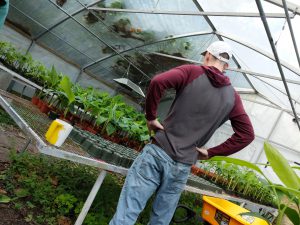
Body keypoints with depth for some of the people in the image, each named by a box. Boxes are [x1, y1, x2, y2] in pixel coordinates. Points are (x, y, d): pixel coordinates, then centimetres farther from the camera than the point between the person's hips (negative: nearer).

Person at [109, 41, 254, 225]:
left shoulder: (192, 72, 1)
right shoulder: (232, 97, 11)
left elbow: (158, 82, -16)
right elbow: (247, 135, 10)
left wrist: (151, 117, -3)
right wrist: (211, 152, 10)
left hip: (158, 152, -3)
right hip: (182, 167, 3)